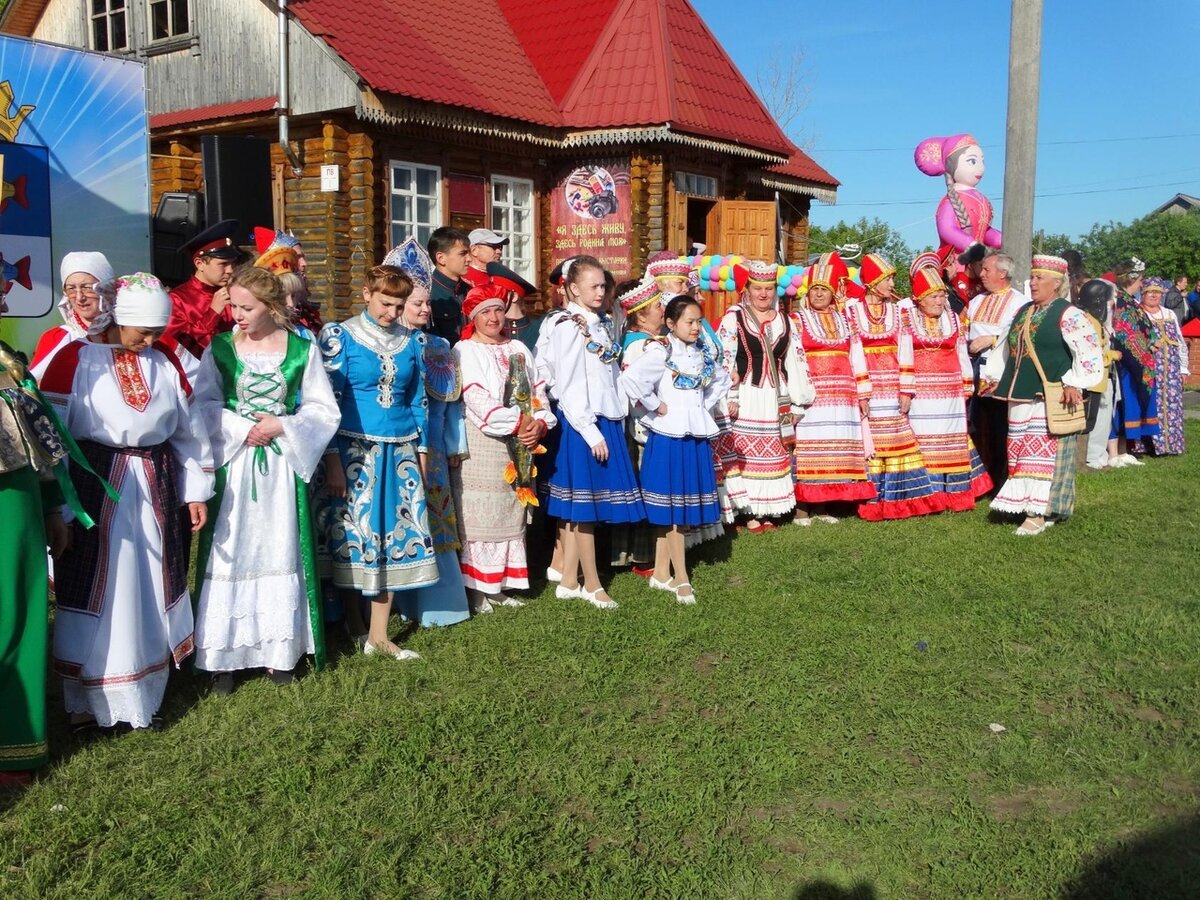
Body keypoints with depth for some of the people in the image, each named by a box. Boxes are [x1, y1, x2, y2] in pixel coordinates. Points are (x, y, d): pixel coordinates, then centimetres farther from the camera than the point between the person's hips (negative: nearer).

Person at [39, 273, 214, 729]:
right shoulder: (75, 358, -6)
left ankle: (144, 694, 25)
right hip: (94, 486, -4)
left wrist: (196, 492, 11)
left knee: (151, 588, 10)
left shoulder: (164, 361, 7)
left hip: (156, 487, 4)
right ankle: (90, 700, 17)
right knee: (96, 591, 2)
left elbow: (189, 429, 12)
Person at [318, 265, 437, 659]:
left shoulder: (412, 340, 9)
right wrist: (332, 459, -12)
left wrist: (422, 449, 11)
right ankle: (353, 621, 19)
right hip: (354, 448, -4)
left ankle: (378, 635, 12)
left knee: (395, 533, 3)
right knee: (352, 533, 0)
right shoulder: (339, 336, -3)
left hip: (401, 449, 4)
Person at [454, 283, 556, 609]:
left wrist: (539, 423, -8)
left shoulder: (518, 349, 16)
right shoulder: (465, 351, -3)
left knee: (511, 516, 9)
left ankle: (501, 585, 18)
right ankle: (477, 589, 1)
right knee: (480, 515, -5)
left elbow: (538, 391, 11)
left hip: (519, 446, 6)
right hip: (482, 445, -6)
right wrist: (517, 423, -15)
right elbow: (476, 399, -14)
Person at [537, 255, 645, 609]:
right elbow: (568, 385, -14)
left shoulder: (603, 324, 13)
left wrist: (614, 423, 10)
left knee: (574, 507, 11)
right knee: (583, 504, 1)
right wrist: (590, 432, -16)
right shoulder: (567, 327, -10)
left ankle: (569, 580, 18)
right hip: (580, 424, -7)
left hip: (607, 420, 7)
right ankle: (591, 584, 10)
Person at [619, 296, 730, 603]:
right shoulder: (660, 352, -13)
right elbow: (631, 379, -28)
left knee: (672, 509, 12)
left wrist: (705, 404, 12)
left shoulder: (703, 353, 9)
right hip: (668, 437, -7)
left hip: (696, 437, 7)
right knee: (671, 509, 0)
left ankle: (661, 573, 21)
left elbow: (722, 380, 27)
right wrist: (654, 405, -17)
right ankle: (681, 578, 7)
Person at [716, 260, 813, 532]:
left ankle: (767, 512, 16)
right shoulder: (733, 317, -2)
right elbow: (723, 358, -8)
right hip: (746, 398, -5)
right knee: (746, 454, -5)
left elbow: (796, 361, 13)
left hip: (776, 399, 5)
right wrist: (729, 398, -14)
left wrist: (796, 404, 9)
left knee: (774, 455, 7)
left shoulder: (784, 321, 13)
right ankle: (750, 515, 2)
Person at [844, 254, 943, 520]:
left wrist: (907, 390, -3)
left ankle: (899, 499, 8)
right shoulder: (853, 311, 2)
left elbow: (905, 353, 5)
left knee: (898, 441, 2)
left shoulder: (898, 311, 11)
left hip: (892, 389, 3)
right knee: (868, 443, -2)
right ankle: (871, 502, 3)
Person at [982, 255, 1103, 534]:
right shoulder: (1023, 312, 15)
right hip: (1021, 396, 8)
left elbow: (1089, 352, -15)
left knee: (1044, 452, -5)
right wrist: (993, 376, 26)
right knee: (1023, 453, 9)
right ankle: (1026, 504, 18)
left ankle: (1041, 512, -1)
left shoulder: (1068, 315, -8)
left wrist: (1075, 384, -22)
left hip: (1051, 398, -7)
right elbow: (1006, 347, 27)